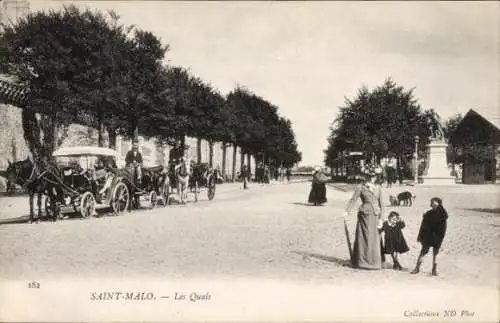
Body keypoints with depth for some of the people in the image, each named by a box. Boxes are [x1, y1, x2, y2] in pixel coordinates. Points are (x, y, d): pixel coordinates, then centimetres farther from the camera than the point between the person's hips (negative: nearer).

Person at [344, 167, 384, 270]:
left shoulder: (378, 188, 9)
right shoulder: (361, 188, 0)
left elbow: (381, 203, 9)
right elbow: (353, 200, -2)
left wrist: (380, 217, 3)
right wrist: (347, 211, -12)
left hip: (375, 216, 3)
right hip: (365, 215, -3)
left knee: (375, 239, 6)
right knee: (365, 238, -1)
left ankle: (374, 262, 17)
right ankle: (362, 261, 8)